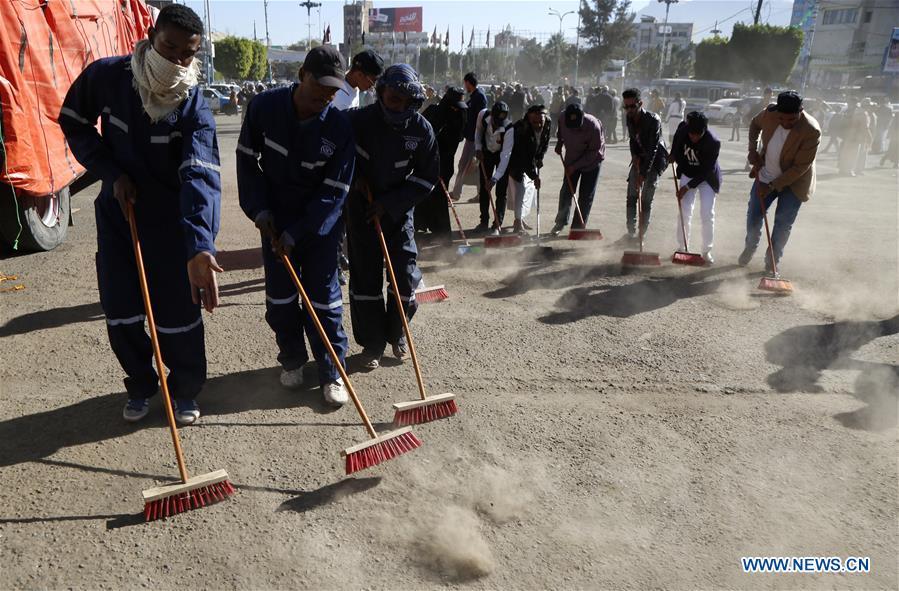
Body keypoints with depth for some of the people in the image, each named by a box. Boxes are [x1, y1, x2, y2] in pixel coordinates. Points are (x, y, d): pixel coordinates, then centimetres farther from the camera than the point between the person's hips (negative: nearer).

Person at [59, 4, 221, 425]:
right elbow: (74, 123, 6)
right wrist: (111, 172, -9)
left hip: (172, 222, -2)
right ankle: (141, 387, 32)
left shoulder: (194, 109, -19)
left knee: (178, 317, 1)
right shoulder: (105, 75, -11)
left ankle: (185, 392, 25)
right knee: (121, 315, 8)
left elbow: (201, 177, -33)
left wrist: (199, 247, -48)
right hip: (117, 214, 3)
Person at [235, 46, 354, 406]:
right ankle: (292, 360, 28)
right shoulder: (265, 107, -11)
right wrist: (259, 210, -7)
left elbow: (334, 191, -15)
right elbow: (247, 159, 1)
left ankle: (332, 372, 11)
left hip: (321, 224, -2)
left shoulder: (340, 127, -17)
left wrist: (295, 234, -17)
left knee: (324, 298, -1)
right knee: (280, 296, 8)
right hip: (274, 220, 2)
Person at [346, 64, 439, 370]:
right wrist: (354, 174, -13)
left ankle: (396, 333, 24)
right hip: (361, 206, -1)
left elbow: (427, 178, -6)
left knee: (406, 274, 0)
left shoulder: (422, 130, -11)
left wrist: (389, 203, -14)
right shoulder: (359, 120, -15)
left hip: (399, 207, 1)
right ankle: (372, 343, 15)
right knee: (365, 276, 0)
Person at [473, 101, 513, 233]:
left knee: (501, 191, -7)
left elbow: (505, 156, -39)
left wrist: (495, 178, -45)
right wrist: (478, 148, -12)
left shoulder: (509, 129, -36)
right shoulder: (483, 115, -26)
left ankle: (498, 223, 2)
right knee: (484, 188, 4)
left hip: (502, 154, -3)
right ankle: (484, 222, 13)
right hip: (487, 152, 3)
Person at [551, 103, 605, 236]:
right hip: (571, 161, 4)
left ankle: (578, 227, 9)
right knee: (566, 192, 6)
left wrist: (575, 166, -22)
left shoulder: (593, 126, -31)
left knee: (586, 196, -1)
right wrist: (559, 143, -2)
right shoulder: (563, 119, -18)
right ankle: (560, 223, 22)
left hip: (591, 162, -4)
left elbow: (593, 152, -23)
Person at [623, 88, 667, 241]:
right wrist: (635, 156, -10)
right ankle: (631, 232, 15)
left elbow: (652, 149, -29)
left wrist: (643, 174, -34)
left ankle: (641, 234, 1)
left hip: (655, 160, -6)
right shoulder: (629, 118, -6)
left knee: (646, 199, -9)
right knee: (631, 196, 4)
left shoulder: (653, 120, -26)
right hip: (639, 158, 6)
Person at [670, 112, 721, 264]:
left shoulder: (713, 142, -30)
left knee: (707, 214, -6)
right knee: (685, 212, -2)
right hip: (687, 174, 3)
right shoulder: (682, 128, -19)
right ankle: (682, 247, 9)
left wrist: (687, 187, -24)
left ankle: (706, 251, 7)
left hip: (707, 178, -3)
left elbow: (706, 171, -25)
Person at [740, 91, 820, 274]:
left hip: (793, 182, -4)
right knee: (753, 215, 12)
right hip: (765, 175, 4)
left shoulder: (811, 131, -29)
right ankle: (750, 247, 38)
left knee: (783, 224, 3)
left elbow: (800, 167, -26)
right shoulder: (770, 113, -17)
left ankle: (773, 259, 22)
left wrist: (772, 186, -26)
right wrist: (752, 148, -4)